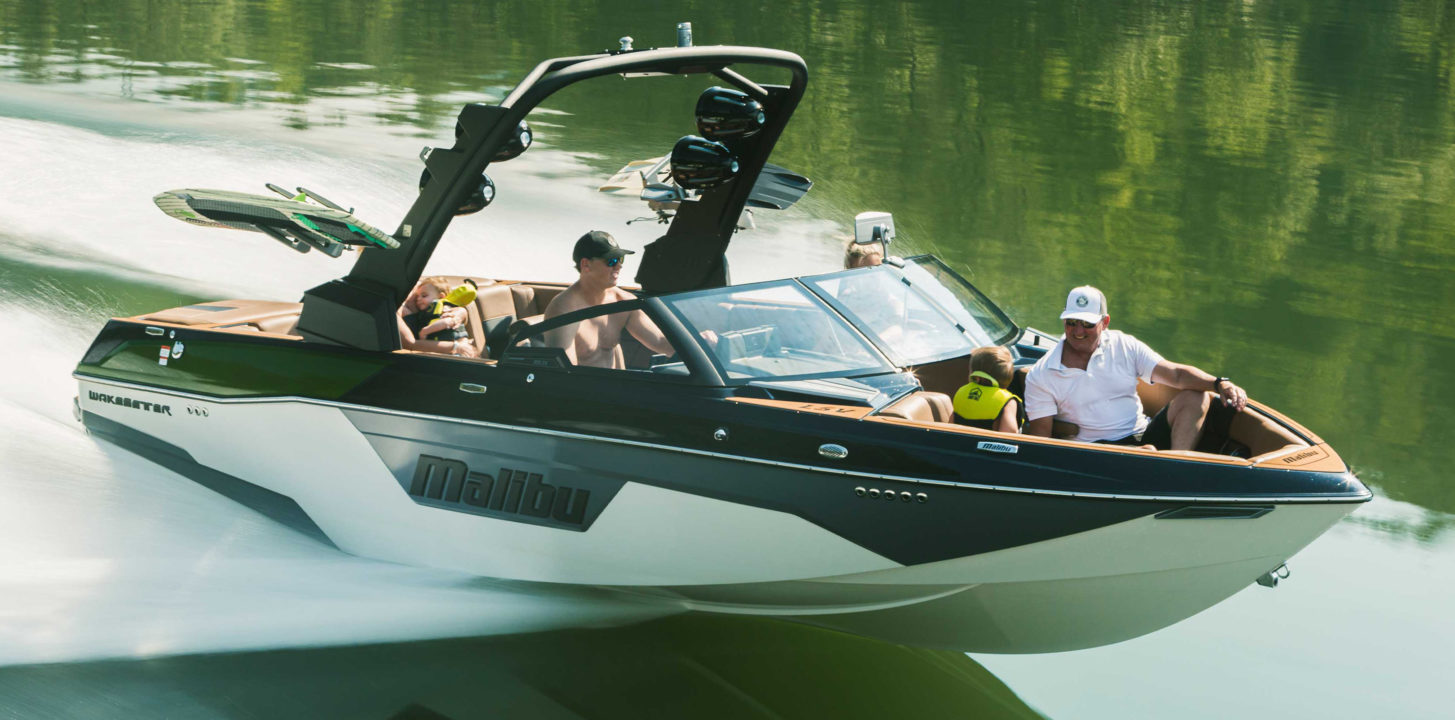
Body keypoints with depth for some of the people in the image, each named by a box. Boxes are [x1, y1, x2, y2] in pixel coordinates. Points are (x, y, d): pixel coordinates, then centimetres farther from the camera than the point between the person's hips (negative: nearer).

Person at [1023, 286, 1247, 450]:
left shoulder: (1125, 347, 8)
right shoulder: (1040, 377, 2)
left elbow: (1175, 374, -1)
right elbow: (1040, 437, 0)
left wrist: (1219, 384, -19)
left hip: (1144, 434, 4)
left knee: (1197, 395, -19)